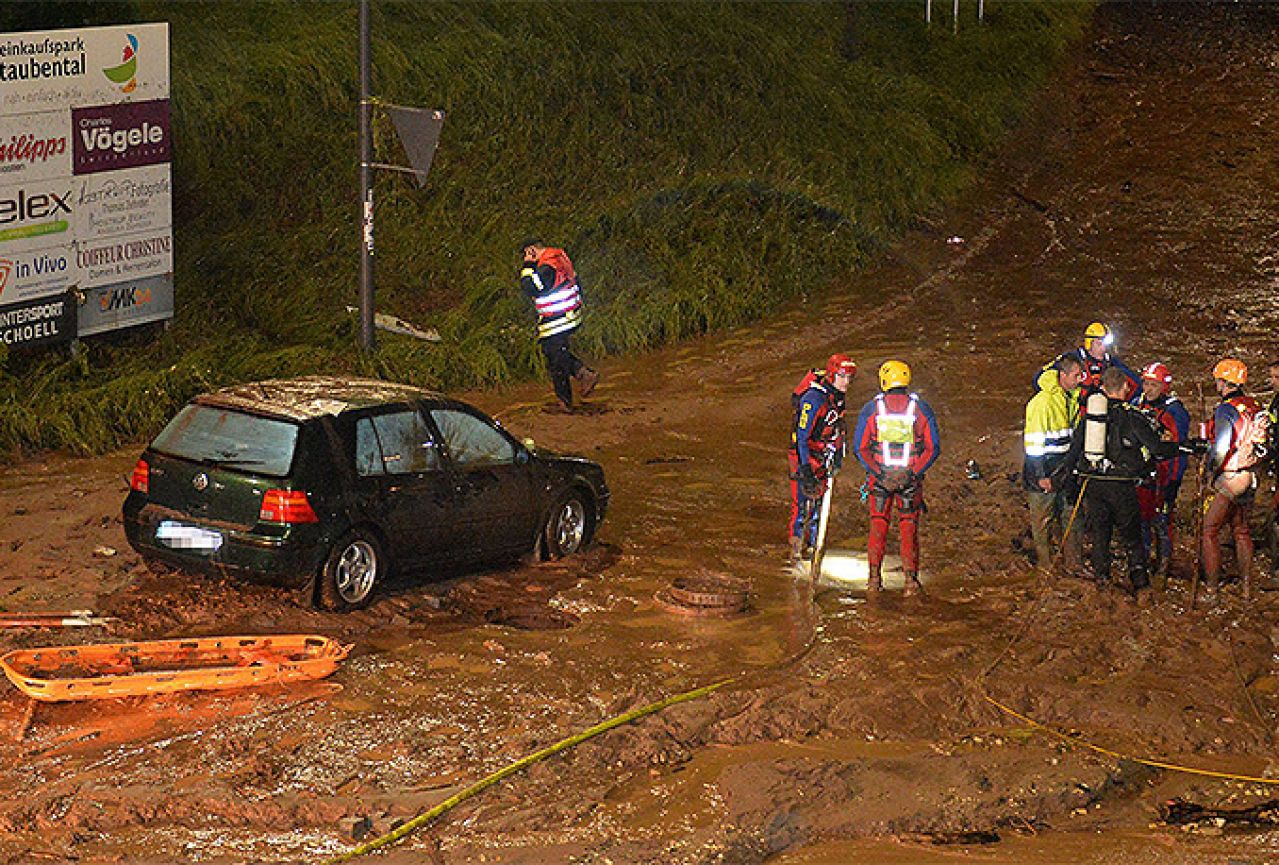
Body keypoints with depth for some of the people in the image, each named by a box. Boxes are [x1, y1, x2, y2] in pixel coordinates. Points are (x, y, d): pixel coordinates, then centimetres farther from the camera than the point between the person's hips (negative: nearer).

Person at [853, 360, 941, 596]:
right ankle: (911, 579, 4)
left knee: (878, 526, 12)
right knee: (909, 528, 9)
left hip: (879, 476, 0)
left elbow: (860, 447, -6)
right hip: (910, 477, 0)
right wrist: (915, 472, -8)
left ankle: (874, 578, 10)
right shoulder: (921, 408, -2)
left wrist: (876, 471, -9)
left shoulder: (871, 408, -4)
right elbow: (933, 447, -4)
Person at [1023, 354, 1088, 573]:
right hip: (1045, 472, -7)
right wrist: (1041, 476, -18)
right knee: (1044, 522, 2)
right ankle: (1045, 566, 12)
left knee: (1072, 519, 9)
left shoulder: (1072, 397, 8)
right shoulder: (1042, 401, -18)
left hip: (1065, 470, 8)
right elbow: (1033, 441, -18)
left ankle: (1074, 564, 17)